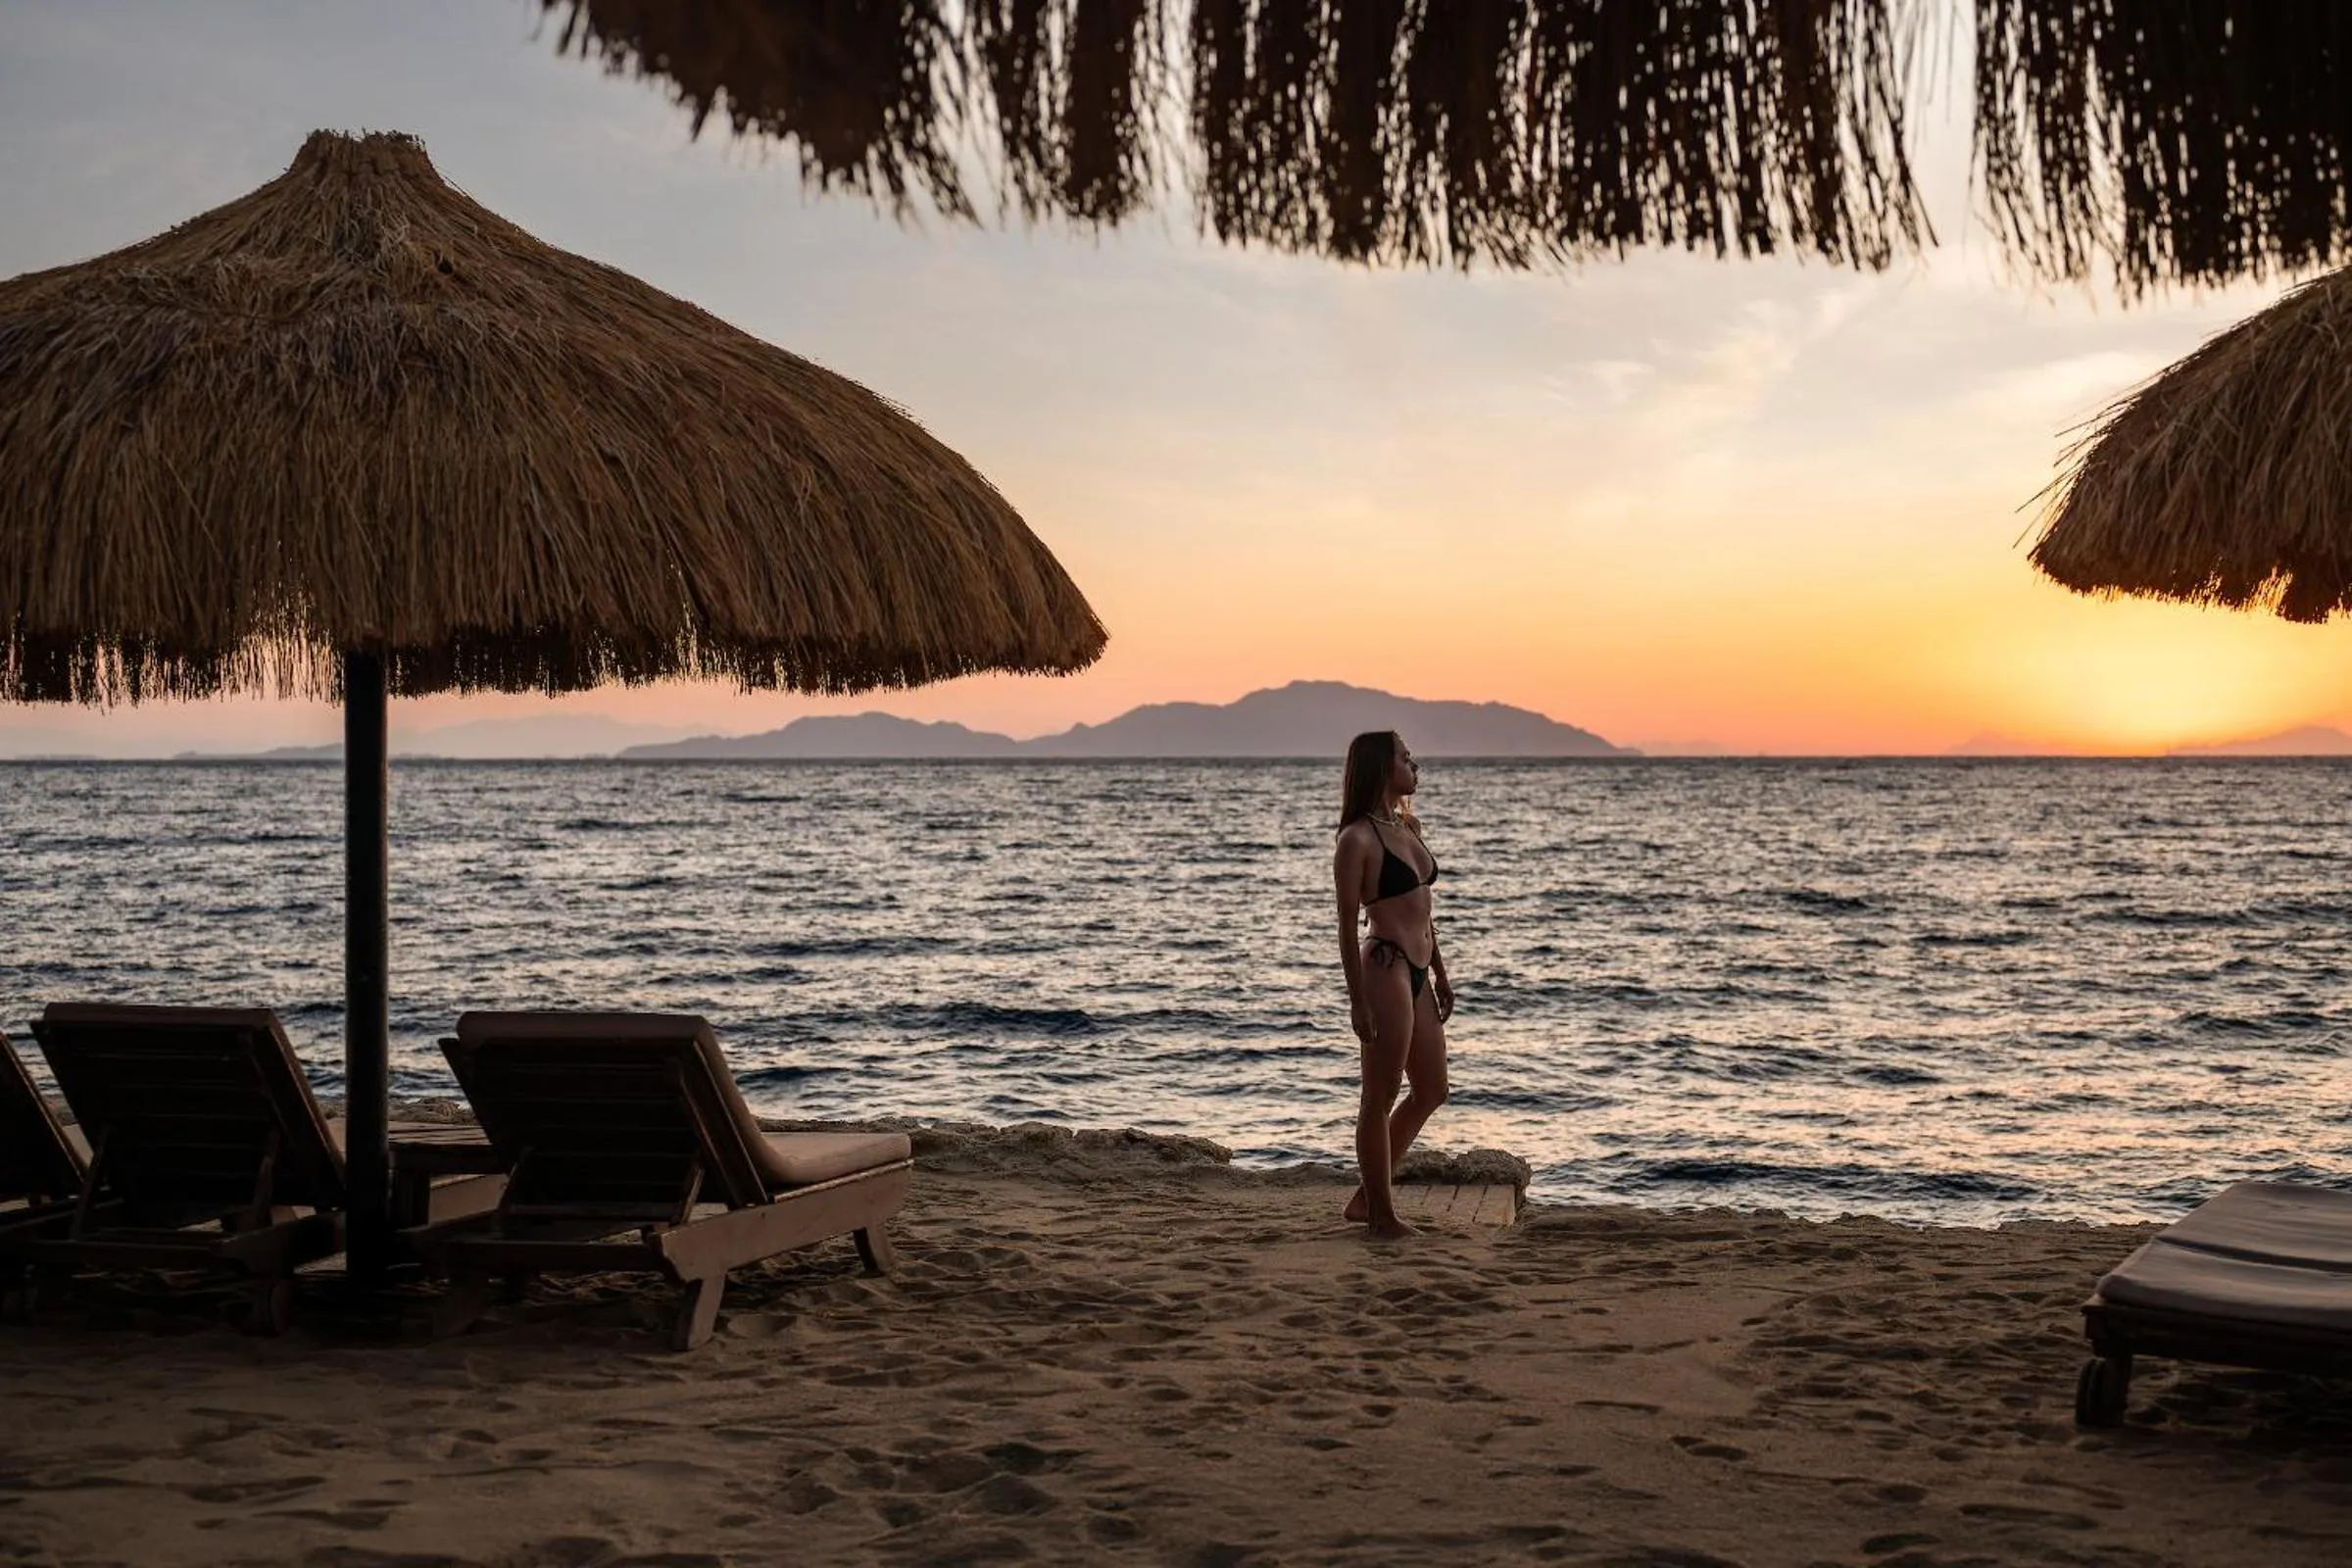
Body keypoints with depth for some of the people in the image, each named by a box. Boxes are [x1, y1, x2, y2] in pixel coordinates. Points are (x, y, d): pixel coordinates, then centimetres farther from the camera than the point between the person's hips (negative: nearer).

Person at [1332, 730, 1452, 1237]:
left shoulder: (1409, 827, 14)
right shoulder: (1357, 839, -12)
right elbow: (1348, 924, -13)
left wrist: (1440, 972, 20)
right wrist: (1357, 999, -15)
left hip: (1417, 972, 10)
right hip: (1385, 968, -10)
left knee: (1430, 1091, 15)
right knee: (1381, 1098, 0)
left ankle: (1367, 1196, 24)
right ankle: (1382, 1214, 10)